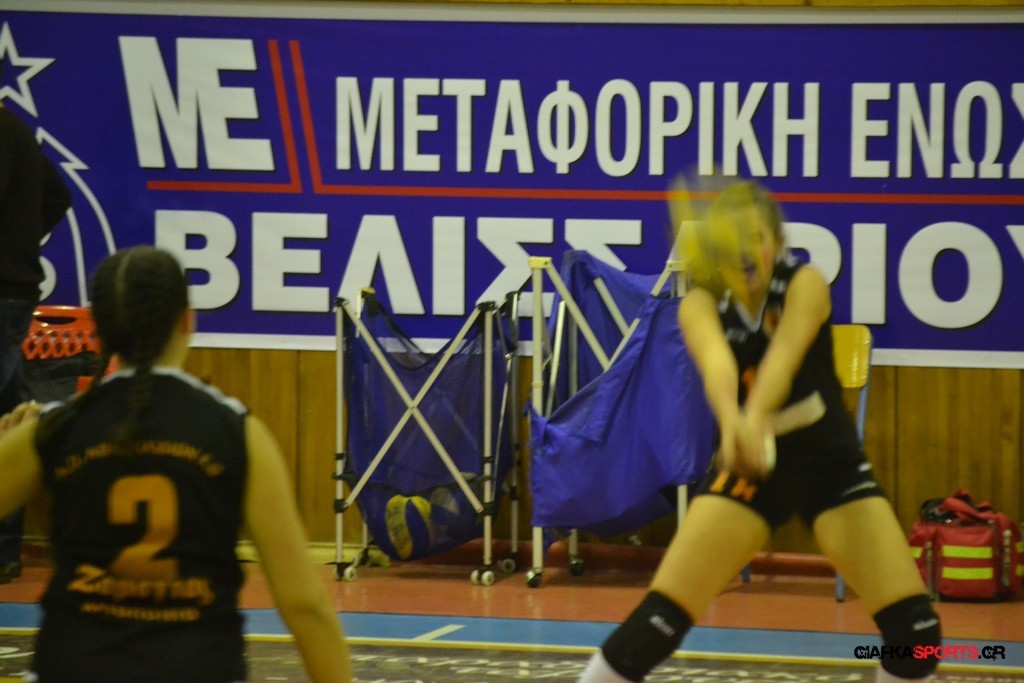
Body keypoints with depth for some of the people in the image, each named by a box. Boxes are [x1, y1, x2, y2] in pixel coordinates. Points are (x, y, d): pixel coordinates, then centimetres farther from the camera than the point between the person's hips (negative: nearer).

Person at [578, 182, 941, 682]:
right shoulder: (700, 303, -14)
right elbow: (716, 360, -38)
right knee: (657, 623, -12)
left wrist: (756, 419, -59)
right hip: (748, 467, 0)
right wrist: (732, 422, -60)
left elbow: (783, 356, -38)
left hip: (831, 464, 0)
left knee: (915, 629, -12)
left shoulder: (805, 284, -17)